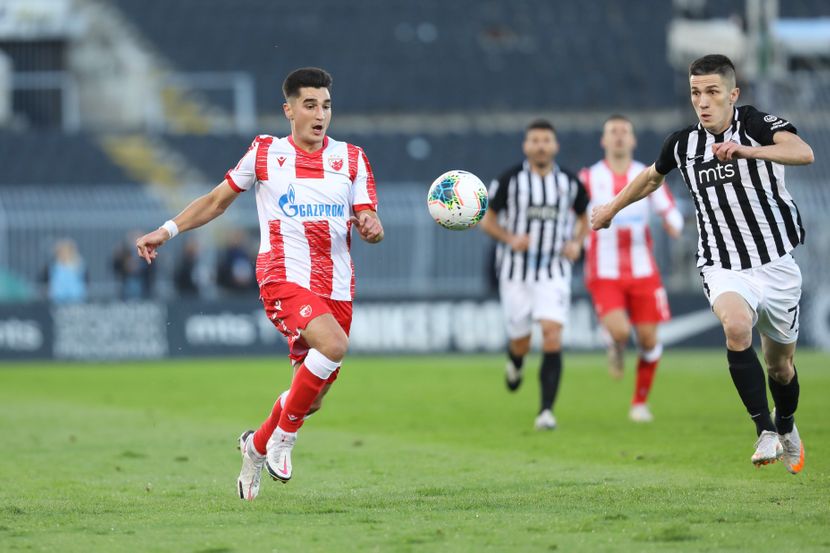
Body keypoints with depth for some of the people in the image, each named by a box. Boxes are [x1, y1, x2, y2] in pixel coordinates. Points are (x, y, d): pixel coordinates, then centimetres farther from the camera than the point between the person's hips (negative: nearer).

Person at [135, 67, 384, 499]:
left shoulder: (351, 159, 10)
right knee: (333, 344, -31)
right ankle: (282, 434, -13)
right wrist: (167, 231, 8)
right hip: (284, 278, -4)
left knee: (311, 397, 5)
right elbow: (218, 200, 16)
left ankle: (257, 446, 35)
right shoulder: (264, 152, 6)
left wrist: (371, 227, -19)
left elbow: (369, 221, 5)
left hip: (336, 287, 4)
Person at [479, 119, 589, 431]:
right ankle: (515, 361, 45)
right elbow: (488, 220, 4)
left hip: (554, 273, 0)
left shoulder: (570, 183, 3)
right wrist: (510, 238, -14)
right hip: (516, 272, 0)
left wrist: (577, 243, -2)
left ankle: (547, 410, -16)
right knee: (521, 343, 5)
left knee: (552, 335, -16)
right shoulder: (510, 181, -3)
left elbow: (583, 218, 18)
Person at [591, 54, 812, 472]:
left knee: (779, 363, 13)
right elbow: (652, 177, 25)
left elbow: (804, 153, -31)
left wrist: (747, 151, -46)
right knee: (736, 325, -32)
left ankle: (787, 427, 46)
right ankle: (765, 432, -27)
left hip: (776, 264, -1)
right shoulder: (682, 144, 2)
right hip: (723, 267, 1)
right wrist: (612, 208, 36)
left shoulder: (757, 123, -11)